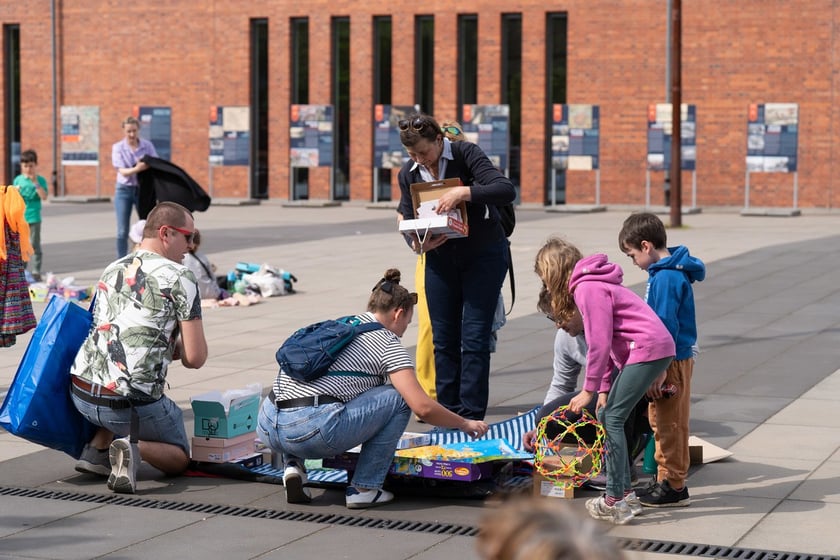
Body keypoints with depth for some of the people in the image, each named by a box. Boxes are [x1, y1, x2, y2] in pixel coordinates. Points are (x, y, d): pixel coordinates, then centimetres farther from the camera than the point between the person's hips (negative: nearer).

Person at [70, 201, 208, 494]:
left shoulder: (112, 270, 14)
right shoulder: (179, 278, -7)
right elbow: (195, 358, -8)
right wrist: (177, 347, 14)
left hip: (80, 392, 6)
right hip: (131, 403, -6)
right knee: (179, 459, 17)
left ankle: (97, 449, 16)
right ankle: (135, 447, -14)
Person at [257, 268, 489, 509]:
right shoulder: (388, 344, 6)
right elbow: (423, 408, -3)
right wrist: (465, 424, 14)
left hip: (267, 428, 7)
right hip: (312, 431, -7)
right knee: (398, 398, 8)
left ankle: (292, 465, 15)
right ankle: (364, 489, 7)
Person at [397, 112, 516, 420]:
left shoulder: (465, 154, -15)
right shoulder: (408, 174, 0)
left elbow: (506, 190, -25)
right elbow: (407, 222, 3)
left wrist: (463, 192, -35)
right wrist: (417, 243, -19)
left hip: (483, 256, -5)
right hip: (440, 259, 5)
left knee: (474, 336, -8)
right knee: (443, 338, 5)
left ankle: (471, 417, -4)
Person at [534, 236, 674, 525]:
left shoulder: (587, 289, -13)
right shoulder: (590, 285, 18)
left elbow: (599, 344, -16)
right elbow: (606, 343, 17)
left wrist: (589, 389, -9)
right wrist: (604, 390, 13)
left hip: (648, 349, -10)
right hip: (653, 349, 10)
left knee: (612, 418, -9)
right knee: (607, 417, 11)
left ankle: (616, 500, -7)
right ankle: (625, 493, 15)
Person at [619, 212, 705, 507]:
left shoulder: (666, 278, -21)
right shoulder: (668, 271, 11)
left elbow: (667, 326, -23)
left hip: (673, 360, -10)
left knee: (669, 425, -2)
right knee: (660, 422, 18)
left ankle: (674, 487, 6)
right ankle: (664, 479, 27)